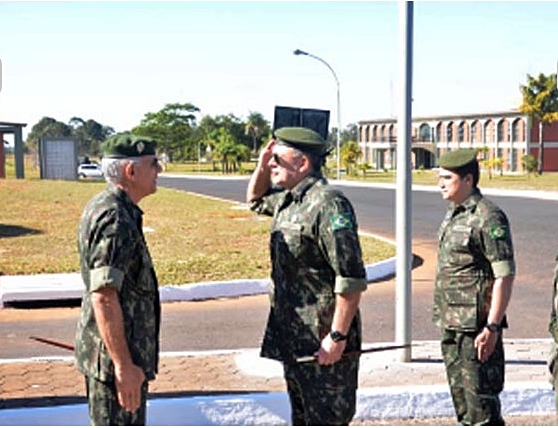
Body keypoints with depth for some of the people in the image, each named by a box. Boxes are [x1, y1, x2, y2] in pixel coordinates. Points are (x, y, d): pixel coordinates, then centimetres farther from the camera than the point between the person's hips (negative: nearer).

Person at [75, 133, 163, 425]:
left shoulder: (103, 206, 9)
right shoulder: (115, 220, -23)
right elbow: (104, 297, -28)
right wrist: (124, 365, -27)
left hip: (105, 351, 10)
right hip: (114, 353, -10)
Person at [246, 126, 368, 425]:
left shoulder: (328, 204, -20)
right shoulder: (287, 201, 10)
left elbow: (351, 278, -23)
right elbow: (255, 200, 33)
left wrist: (338, 336, -23)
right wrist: (261, 167, 13)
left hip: (325, 344, -10)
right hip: (293, 339, 10)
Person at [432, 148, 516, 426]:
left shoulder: (488, 217, -15)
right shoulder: (453, 216, 14)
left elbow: (505, 276, -18)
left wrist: (492, 327, -22)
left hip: (477, 327, -9)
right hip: (452, 325, 9)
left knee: (481, 403, -4)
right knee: (461, 397, 17)